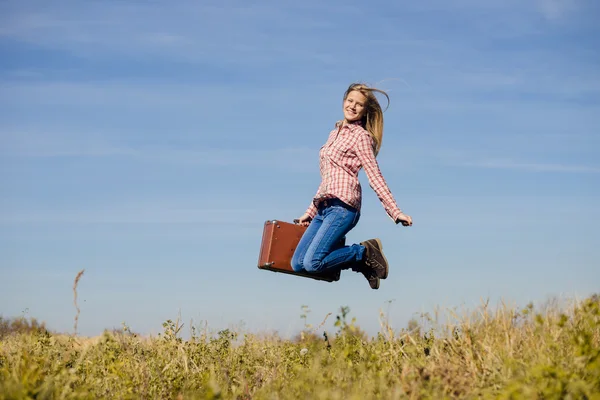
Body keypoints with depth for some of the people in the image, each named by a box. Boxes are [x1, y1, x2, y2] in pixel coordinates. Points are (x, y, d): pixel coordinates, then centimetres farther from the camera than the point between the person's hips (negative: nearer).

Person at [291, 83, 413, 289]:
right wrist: (310, 212, 26)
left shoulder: (361, 136, -1)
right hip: (324, 208, 8)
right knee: (297, 263, -1)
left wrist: (395, 212, -14)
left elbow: (375, 177, -6)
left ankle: (365, 252, -1)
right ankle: (361, 262, 9)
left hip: (342, 206, -8)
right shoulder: (335, 133, 22)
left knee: (312, 263, -21)